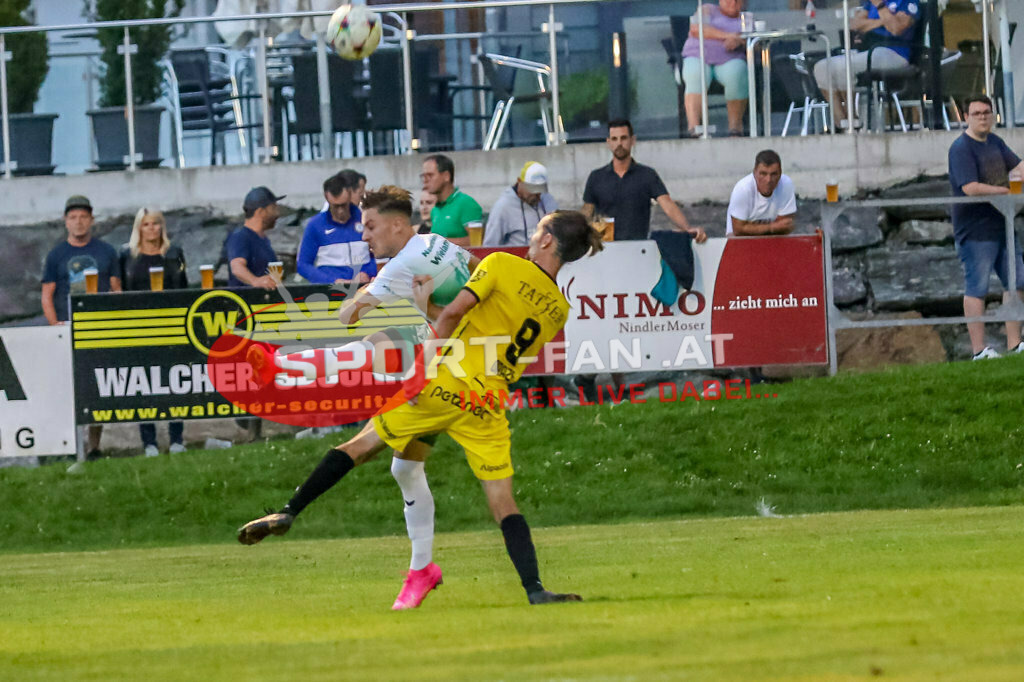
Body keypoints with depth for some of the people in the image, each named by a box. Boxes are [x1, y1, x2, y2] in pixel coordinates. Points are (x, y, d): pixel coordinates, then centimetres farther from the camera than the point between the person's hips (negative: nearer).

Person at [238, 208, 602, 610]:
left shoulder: (502, 265, -3)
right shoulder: (559, 310, 11)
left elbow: (454, 312, -12)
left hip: (446, 386, -3)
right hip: (489, 409, 3)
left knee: (360, 446, 7)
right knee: (503, 505, 3)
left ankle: (289, 512, 3)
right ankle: (534, 589, -10)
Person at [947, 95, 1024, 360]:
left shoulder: (995, 142, 14)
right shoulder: (961, 148, -13)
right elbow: (970, 187, -22)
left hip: (1002, 226, 9)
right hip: (976, 231, -9)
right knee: (976, 289, -5)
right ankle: (979, 350, -4)